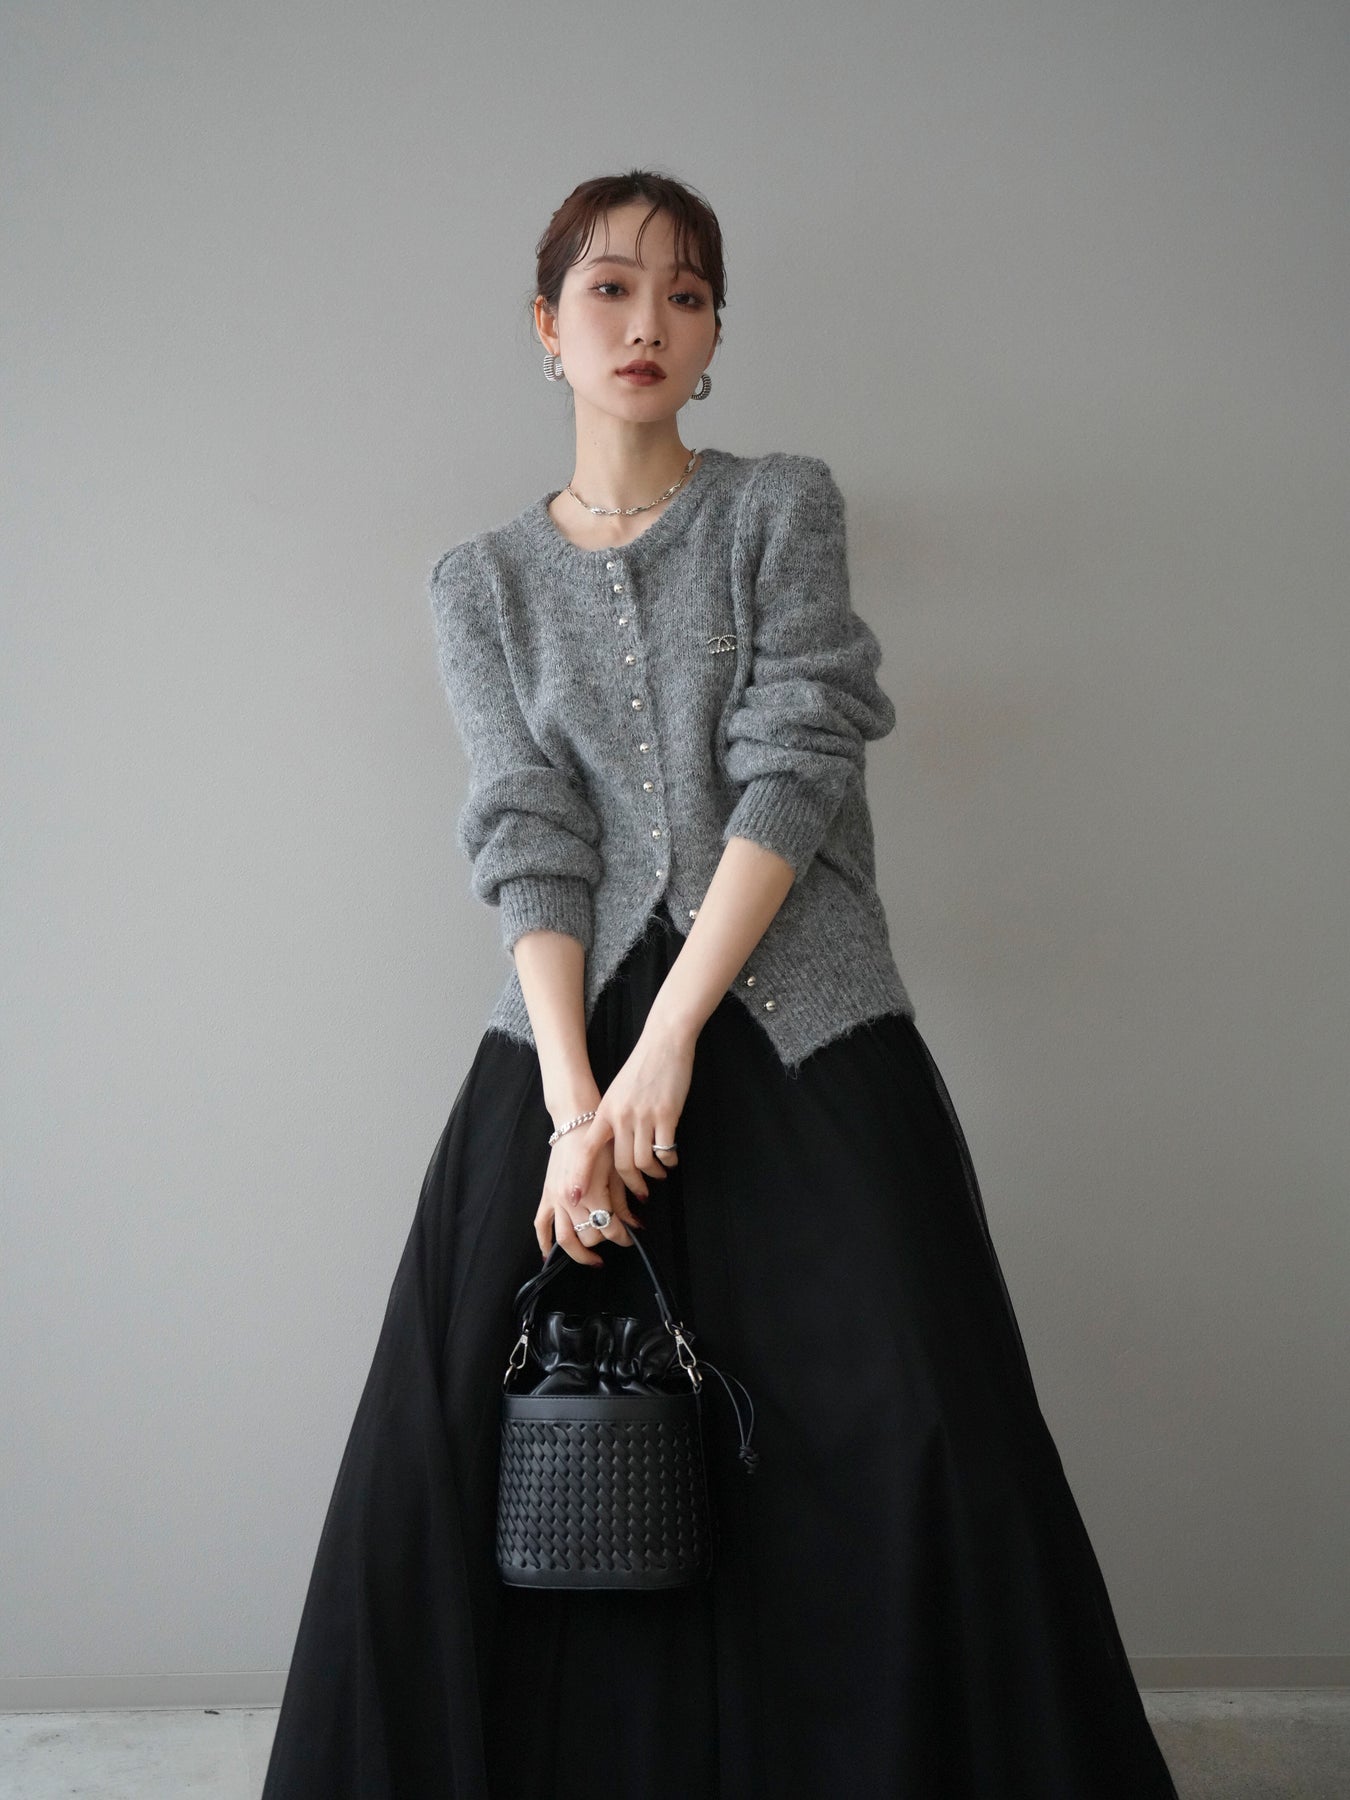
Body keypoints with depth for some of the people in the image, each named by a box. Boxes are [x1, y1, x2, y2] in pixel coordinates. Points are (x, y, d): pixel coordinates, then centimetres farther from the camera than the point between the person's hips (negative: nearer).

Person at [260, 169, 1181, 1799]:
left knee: (916, 1449, -9)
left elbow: (795, 774, -5)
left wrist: (670, 1045, -14)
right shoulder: (482, 583, 13)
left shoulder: (783, 506, 7)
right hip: (573, 1027, 2)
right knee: (459, 1449, -3)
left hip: (802, 1032, -2)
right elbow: (528, 840, 1)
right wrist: (577, 1096, -14)